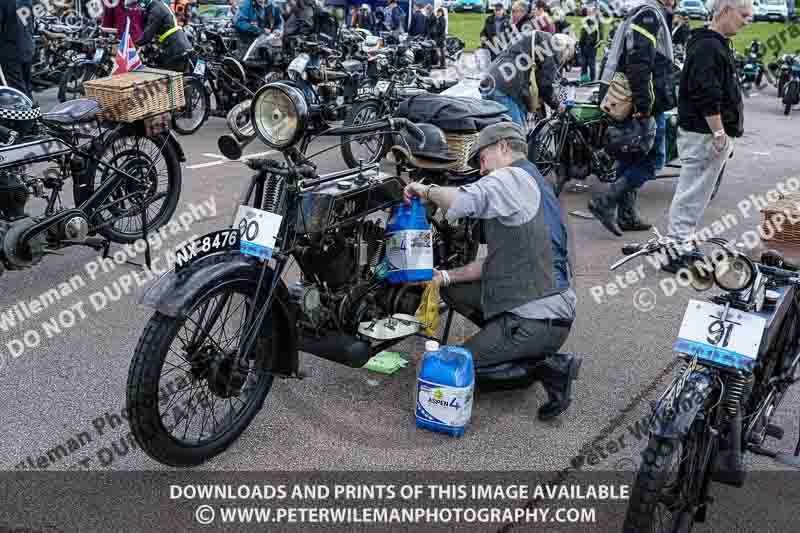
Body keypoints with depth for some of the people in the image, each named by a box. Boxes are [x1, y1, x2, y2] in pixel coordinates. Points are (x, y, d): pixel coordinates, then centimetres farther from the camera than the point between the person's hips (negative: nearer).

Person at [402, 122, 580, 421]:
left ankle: (549, 367, -3)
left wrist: (426, 191, -9)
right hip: (553, 304, 10)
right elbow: (497, 262, 20)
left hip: (537, 320, -10)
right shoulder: (537, 186, 21)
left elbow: (460, 202, -31)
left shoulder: (512, 178, -10)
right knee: (454, 291, 16)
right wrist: (445, 277, 12)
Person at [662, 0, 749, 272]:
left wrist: (725, 134, 23)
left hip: (711, 132, 10)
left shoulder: (718, 45, 19)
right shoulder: (707, 47, -15)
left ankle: (682, 244, 22)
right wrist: (719, 133, -21)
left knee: (695, 193, 14)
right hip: (704, 134, -10)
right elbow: (707, 97, -22)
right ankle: (676, 253, -2)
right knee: (692, 193, -7)